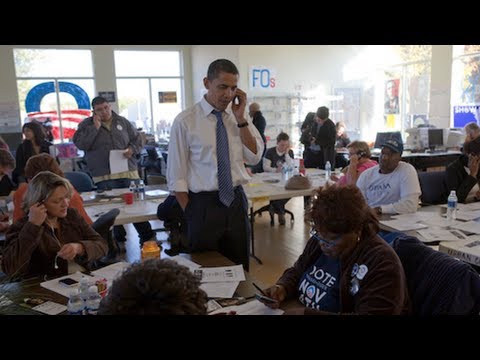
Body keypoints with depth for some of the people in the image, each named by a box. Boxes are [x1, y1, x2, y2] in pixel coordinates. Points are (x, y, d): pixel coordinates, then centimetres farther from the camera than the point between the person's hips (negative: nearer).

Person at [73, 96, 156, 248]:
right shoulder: (86, 125, 8)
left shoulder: (122, 122, 15)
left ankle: (147, 237, 12)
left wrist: (132, 149, -4)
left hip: (128, 172, 2)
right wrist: (95, 127, -10)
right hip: (104, 177, -2)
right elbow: (80, 144, -6)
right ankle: (119, 240, 14)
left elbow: (137, 139, 17)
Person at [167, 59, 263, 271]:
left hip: (236, 202, 5)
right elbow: (176, 176, -7)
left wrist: (241, 119, -10)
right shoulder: (185, 121, -9)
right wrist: (190, 213, -8)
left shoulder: (237, 118, 6)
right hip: (204, 205, -4)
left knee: (239, 269, 17)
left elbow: (254, 158, -2)